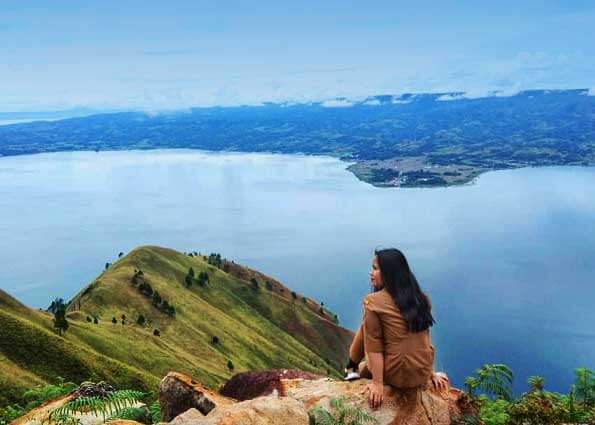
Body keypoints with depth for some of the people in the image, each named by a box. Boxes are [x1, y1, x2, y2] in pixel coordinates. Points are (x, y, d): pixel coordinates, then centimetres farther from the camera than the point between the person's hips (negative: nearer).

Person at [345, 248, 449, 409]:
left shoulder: (373, 301, -13)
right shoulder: (420, 298, 4)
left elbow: (374, 347, -13)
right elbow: (424, 339, 11)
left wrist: (377, 383, -10)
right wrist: (430, 373, 17)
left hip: (396, 376, -6)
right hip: (423, 375, 6)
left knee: (366, 326, 17)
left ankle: (352, 369, 29)